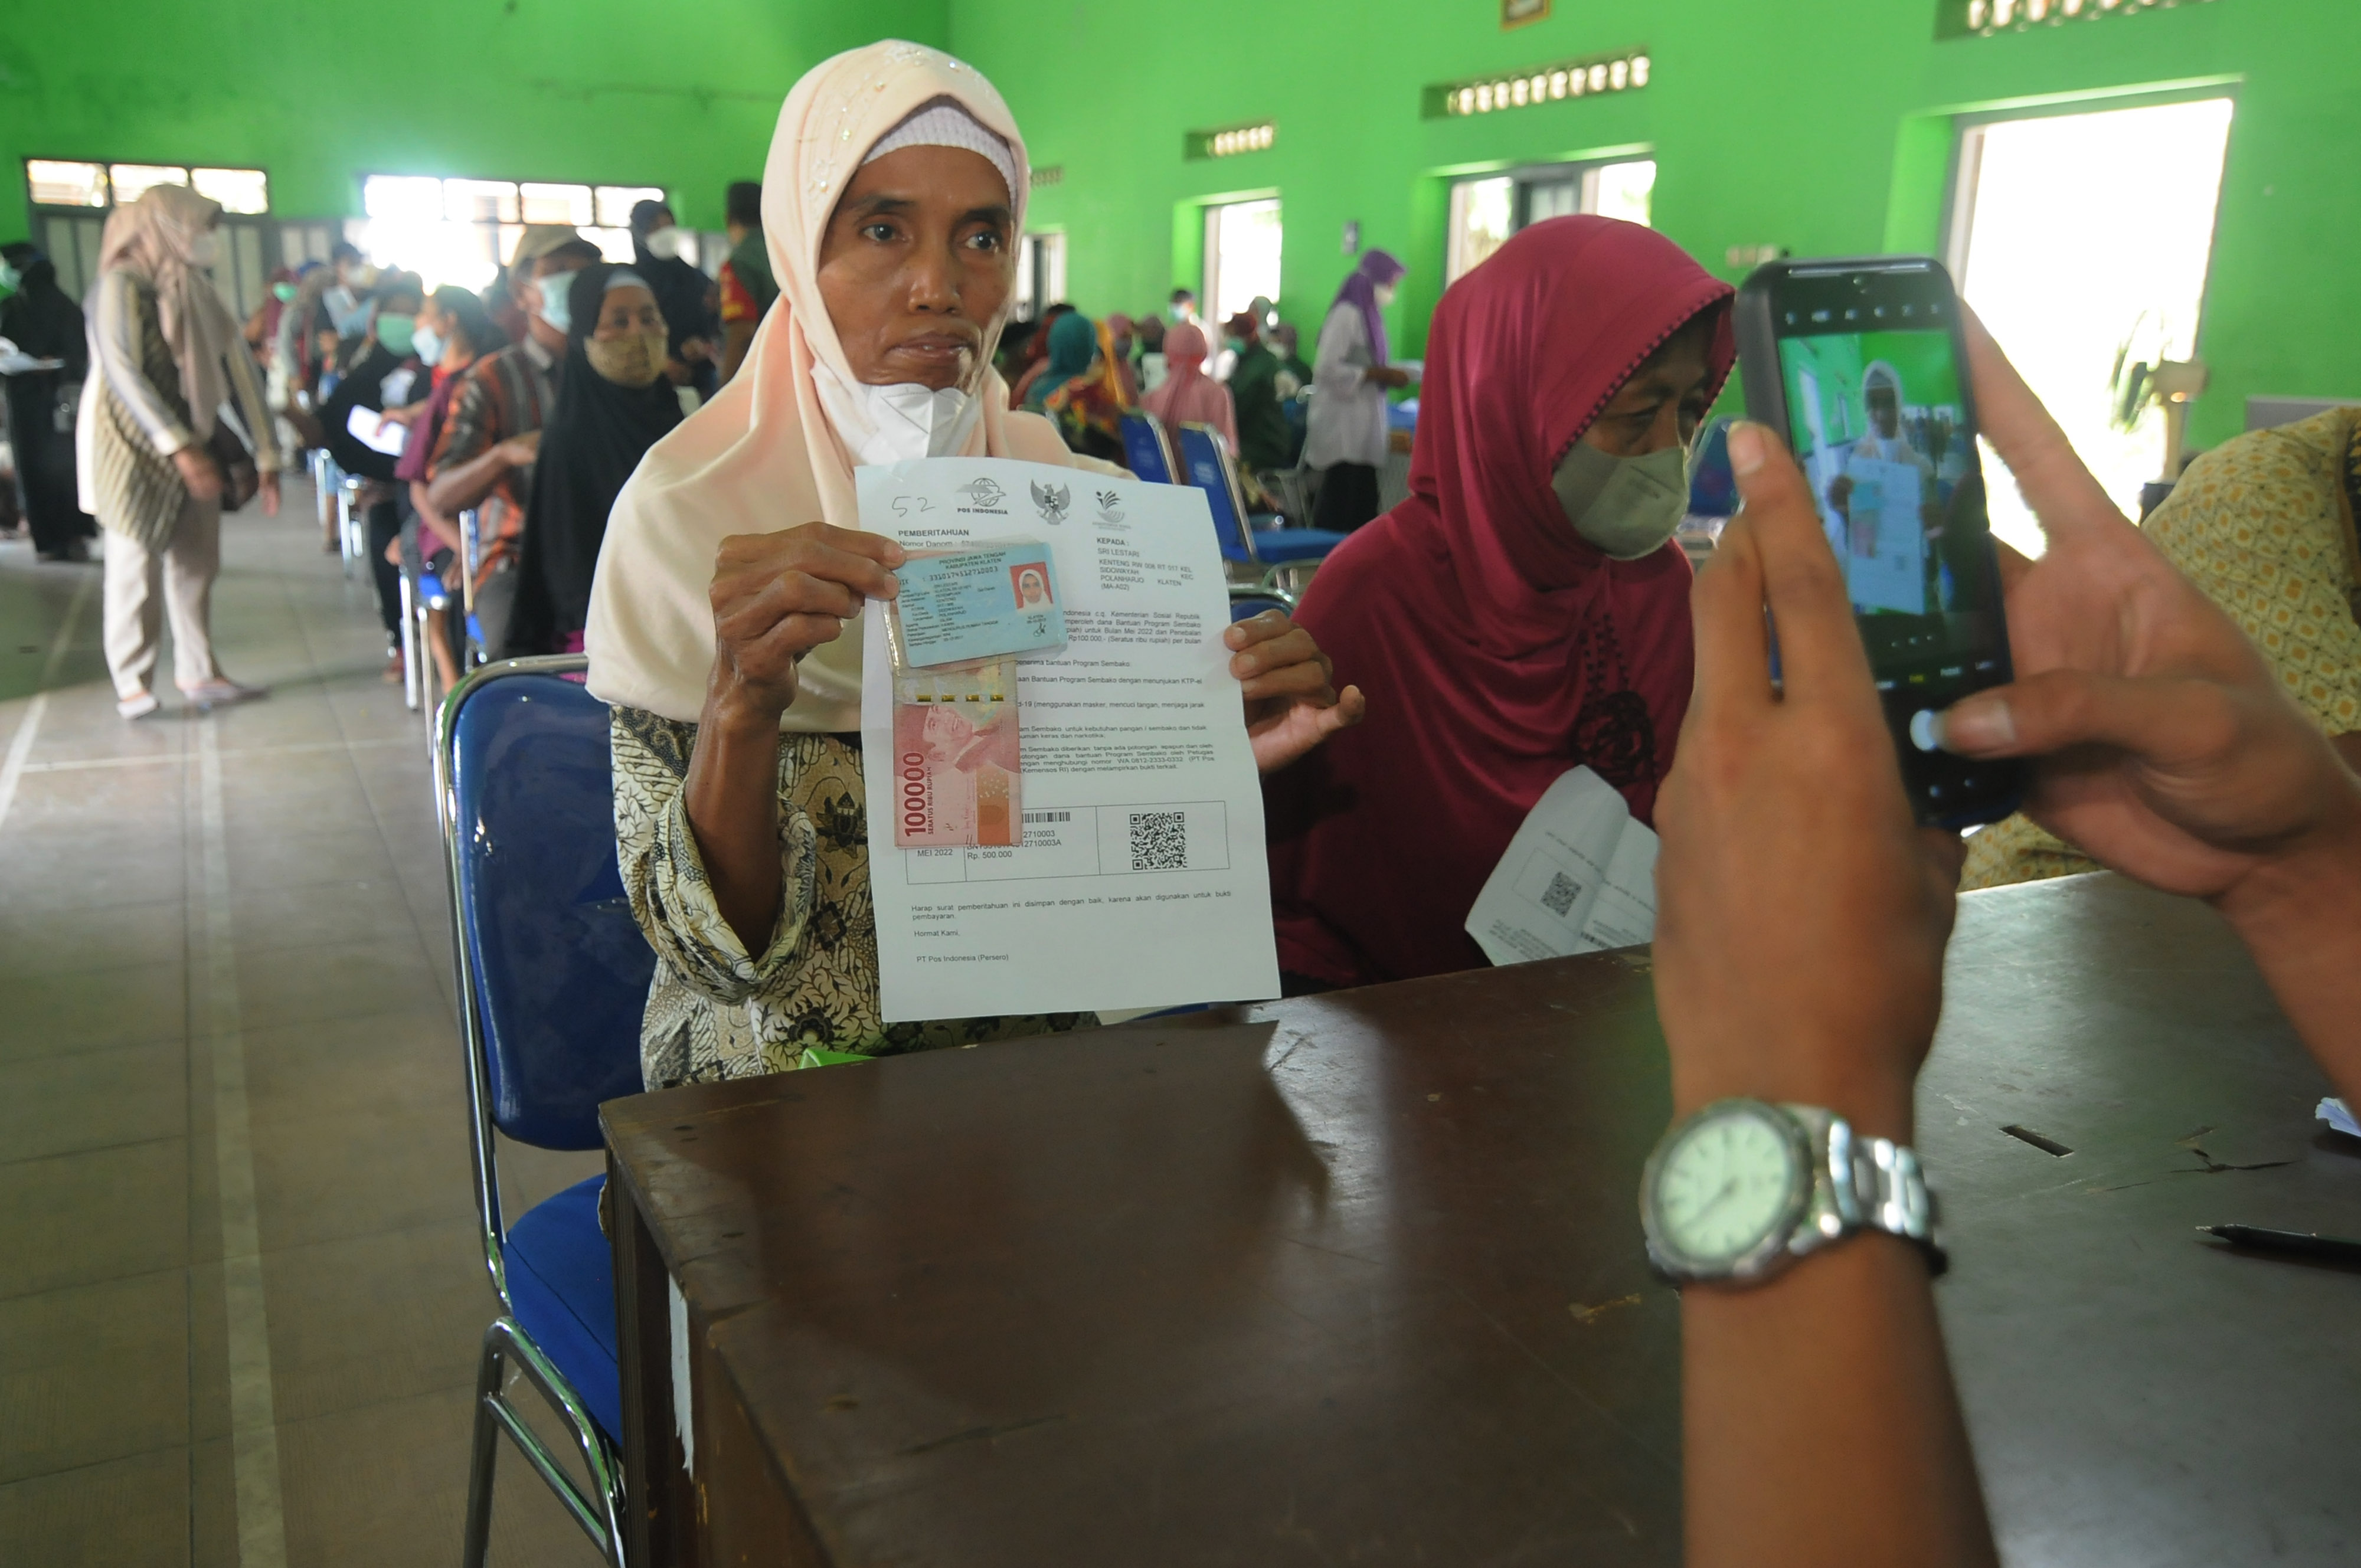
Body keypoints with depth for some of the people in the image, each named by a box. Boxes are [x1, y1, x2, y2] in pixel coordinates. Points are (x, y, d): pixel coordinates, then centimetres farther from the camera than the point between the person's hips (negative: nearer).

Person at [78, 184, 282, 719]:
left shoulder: (196, 291, 8)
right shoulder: (122, 284, -12)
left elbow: (239, 369, 6)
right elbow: (124, 373, -22)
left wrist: (266, 455, 1)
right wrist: (180, 448, -29)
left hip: (193, 444, 6)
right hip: (134, 448, -6)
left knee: (196, 564, 7)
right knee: (136, 565, -4)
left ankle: (197, 672, 15)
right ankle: (131, 684, 2)